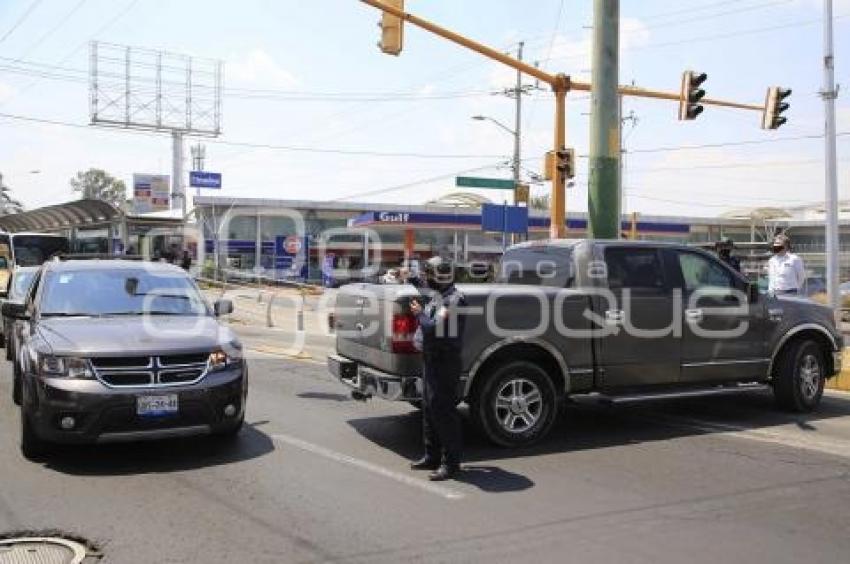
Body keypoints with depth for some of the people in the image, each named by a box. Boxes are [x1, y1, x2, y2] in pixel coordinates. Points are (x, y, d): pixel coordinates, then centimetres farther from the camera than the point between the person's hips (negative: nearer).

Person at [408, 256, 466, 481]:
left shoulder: (454, 299, -18)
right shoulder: (438, 295, 12)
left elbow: (434, 328, -25)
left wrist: (419, 313, -10)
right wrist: (410, 278, 27)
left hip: (445, 362, -10)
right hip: (431, 360, 10)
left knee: (443, 410, -7)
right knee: (429, 408, 15)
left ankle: (450, 462, 1)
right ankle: (432, 456, 26)